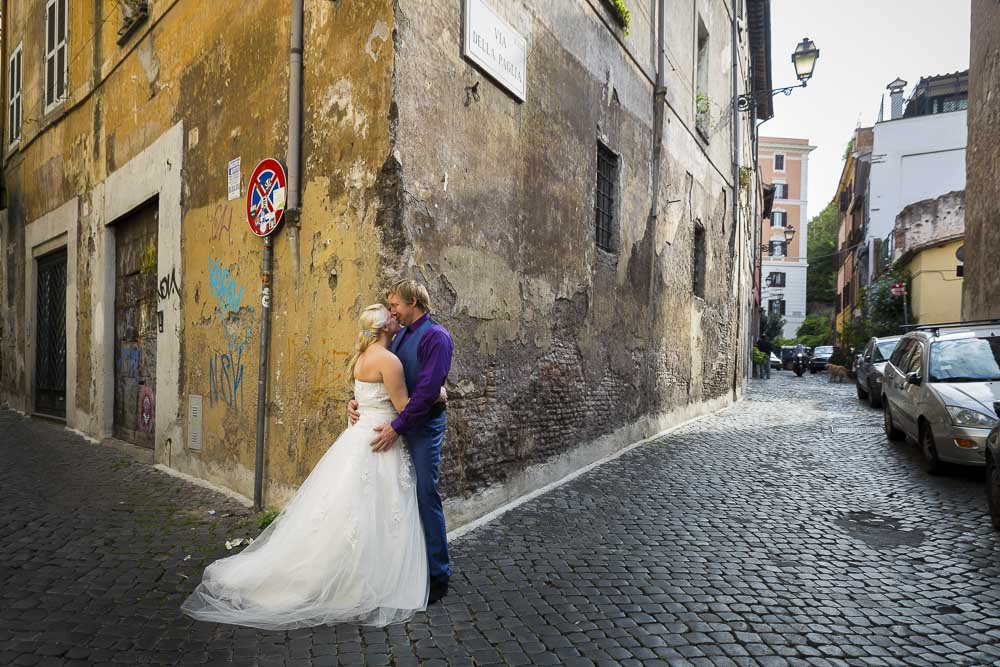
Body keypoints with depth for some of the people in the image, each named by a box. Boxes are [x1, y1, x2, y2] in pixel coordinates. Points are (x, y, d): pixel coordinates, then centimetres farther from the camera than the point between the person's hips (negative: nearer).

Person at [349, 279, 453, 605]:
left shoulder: (436, 336, -13)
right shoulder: (399, 336, 13)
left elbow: (428, 388, -21)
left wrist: (396, 427, -21)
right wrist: (356, 400, 1)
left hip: (424, 426, -8)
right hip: (398, 425, 8)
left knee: (425, 496, -3)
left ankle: (438, 575, 9)